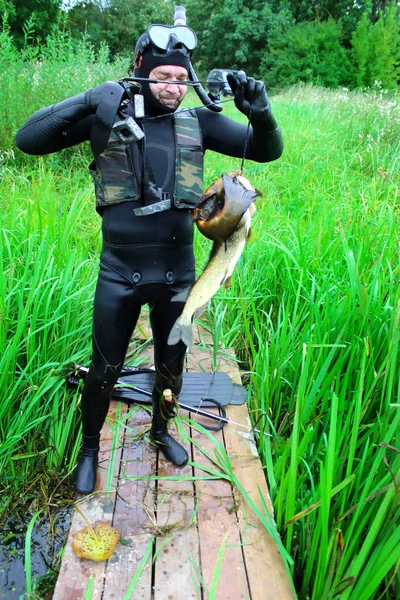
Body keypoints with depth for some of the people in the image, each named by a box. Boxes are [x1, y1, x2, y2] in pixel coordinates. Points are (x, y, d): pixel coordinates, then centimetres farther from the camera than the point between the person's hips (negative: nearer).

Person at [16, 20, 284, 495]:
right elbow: (27, 140, -11)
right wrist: (88, 100, -24)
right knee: (104, 371, 12)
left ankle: (160, 431, 49)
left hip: (177, 272, 3)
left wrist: (261, 114, -19)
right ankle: (89, 448, 39)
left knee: (171, 365, 20)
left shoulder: (198, 122, 1)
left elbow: (266, 151, 3)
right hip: (119, 274, -2)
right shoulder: (107, 115, -5)